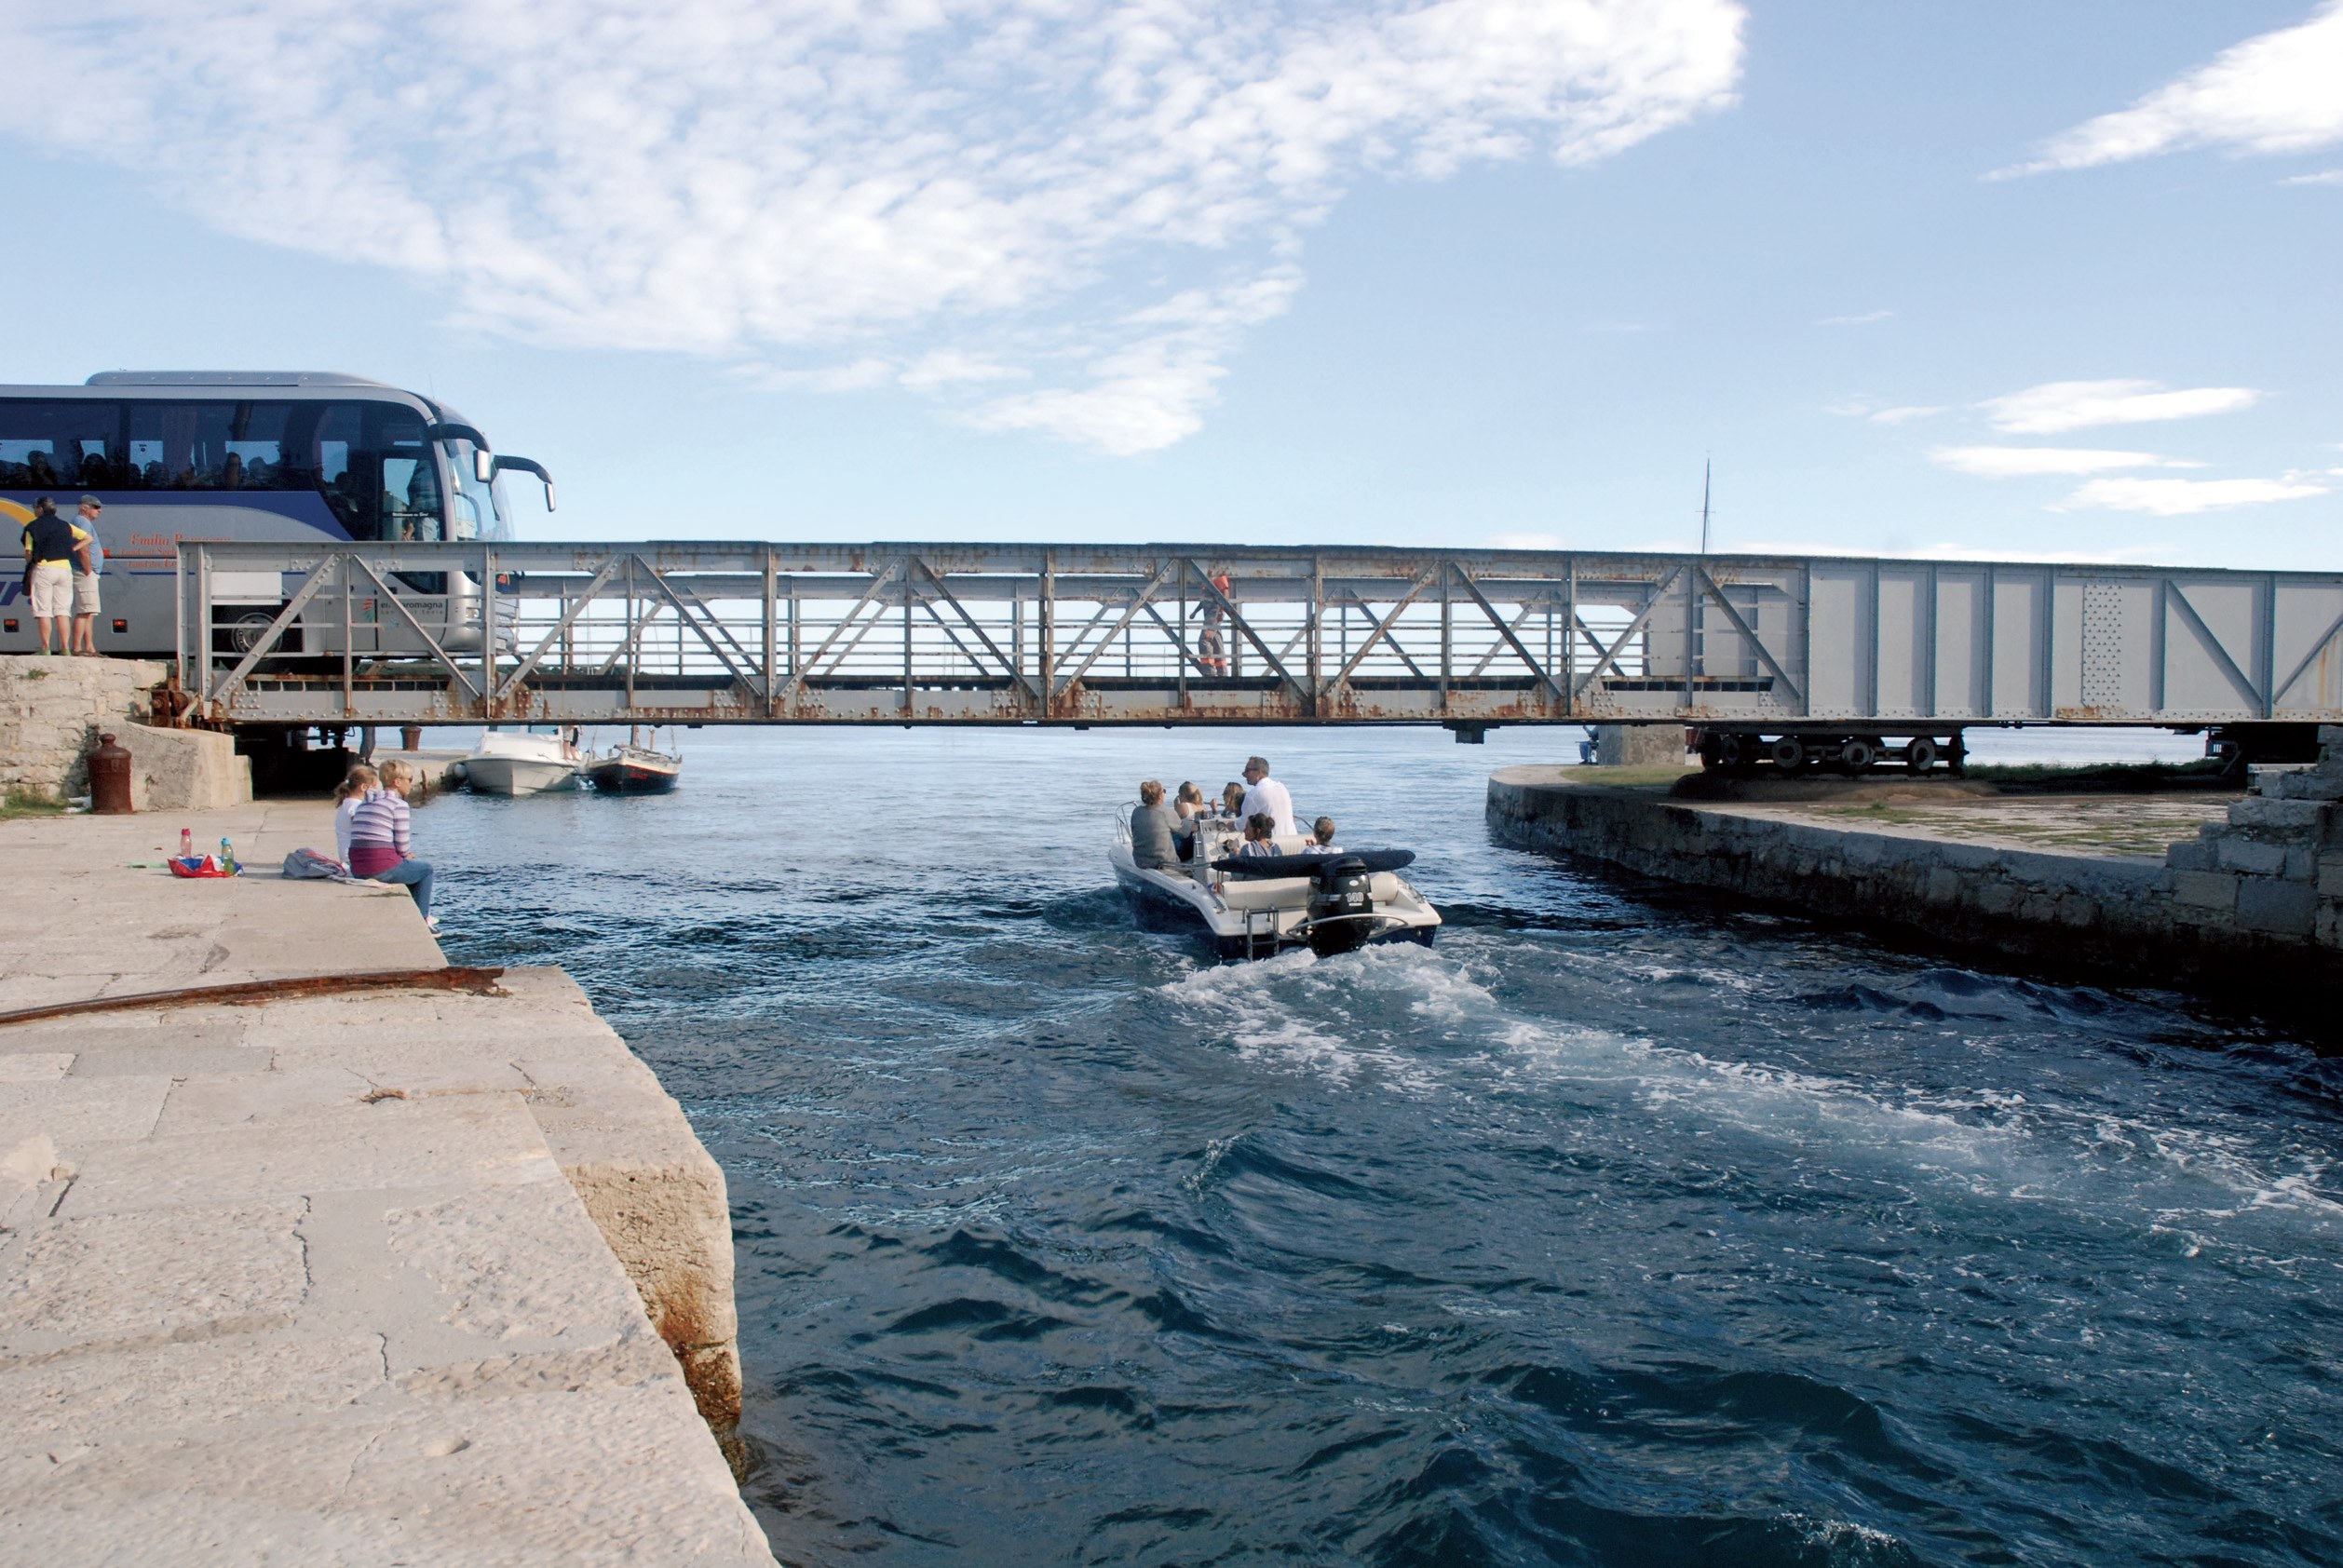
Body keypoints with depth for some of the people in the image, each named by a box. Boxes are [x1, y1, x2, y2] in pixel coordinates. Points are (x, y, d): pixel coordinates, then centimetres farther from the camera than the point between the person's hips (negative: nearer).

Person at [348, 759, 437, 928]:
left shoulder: (364, 803, 18)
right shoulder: (398, 804, -6)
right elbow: (402, 845, -8)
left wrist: (404, 855, 18)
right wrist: (406, 856, 14)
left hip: (357, 871, 8)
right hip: (382, 869, -8)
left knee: (407, 864, 35)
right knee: (426, 868, 18)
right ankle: (421, 920, 17)